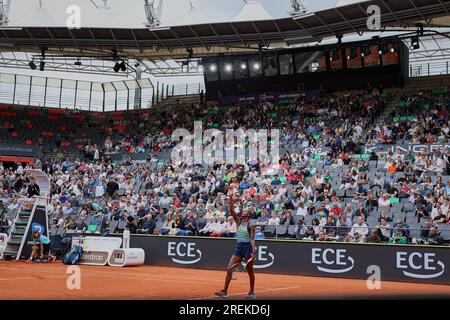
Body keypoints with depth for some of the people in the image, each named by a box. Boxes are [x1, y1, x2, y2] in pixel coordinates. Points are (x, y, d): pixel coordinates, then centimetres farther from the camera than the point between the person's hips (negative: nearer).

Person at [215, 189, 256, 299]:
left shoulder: (250, 225, -4)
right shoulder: (238, 221, 9)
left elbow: (252, 239, -8)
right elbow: (231, 210, 1)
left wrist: (254, 251, -17)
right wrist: (230, 197, -7)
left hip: (248, 247, -5)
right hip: (238, 247, 5)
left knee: (250, 271, 5)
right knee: (230, 268, -4)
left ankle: (252, 292, 18)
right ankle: (224, 291, -3)